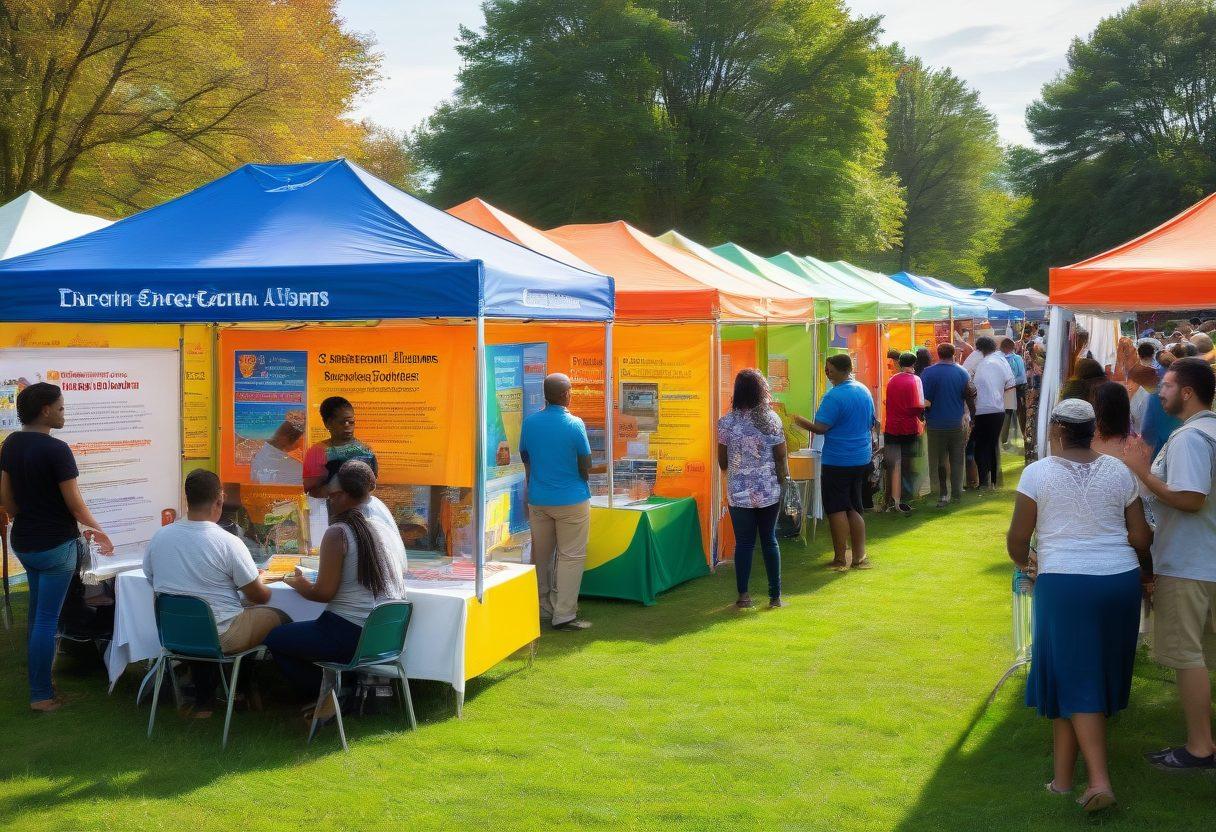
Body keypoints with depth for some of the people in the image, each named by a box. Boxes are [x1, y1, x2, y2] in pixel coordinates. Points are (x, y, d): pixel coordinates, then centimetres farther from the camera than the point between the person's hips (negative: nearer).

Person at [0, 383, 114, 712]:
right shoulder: (56, 449, -20)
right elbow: (74, 503, -16)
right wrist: (98, 530, -1)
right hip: (55, 545, -8)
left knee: (37, 612, 20)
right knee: (47, 618, -1)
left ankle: (37, 681, 29)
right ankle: (41, 695, 4)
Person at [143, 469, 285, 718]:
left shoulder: (159, 536, -4)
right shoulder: (229, 543, -18)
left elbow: (152, 580, 12)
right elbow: (259, 596, -8)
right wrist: (260, 581, 15)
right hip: (220, 638, -5)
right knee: (278, 618, 14)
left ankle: (203, 701, 30)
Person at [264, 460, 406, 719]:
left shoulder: (338, 533, -14)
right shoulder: (388, 529, 9)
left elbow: (324, 593, -13)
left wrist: (299, 584, 8)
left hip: (350, 635, -8)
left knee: (274, 639, 11)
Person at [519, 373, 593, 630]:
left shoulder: (530, 422, -2)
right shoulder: (574, 424, -14)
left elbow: (525, 458, 9)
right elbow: (586, 466, -8)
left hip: (537, 500, 5)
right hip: (571, 500, -5)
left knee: (541, 555, 16)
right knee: (570, 556, 2)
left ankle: (542, 609, 25)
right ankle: (564, 615, 0)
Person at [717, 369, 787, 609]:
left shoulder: (726, 423, -7)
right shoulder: (771, 420, -7)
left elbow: (722, 462, 0)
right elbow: (781, 456, -4)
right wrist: (784, 480, 9)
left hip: (739, 493, 0)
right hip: (769, 491, 1)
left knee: (744, 542, 8)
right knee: (770, 540, 11)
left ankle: (743, 595, 6)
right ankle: (775, 595, 15)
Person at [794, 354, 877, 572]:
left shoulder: (834, 396, -19)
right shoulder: (865, 391, 6)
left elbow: (820, 428, -22)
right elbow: (872, 423, 16)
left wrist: (797, 420, -8)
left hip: (837, 462, -7)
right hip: (862, 460, 7)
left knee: (837, 509, 2)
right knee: (855, 508, 15)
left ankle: (840, 560, 5)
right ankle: (859, 557, 16)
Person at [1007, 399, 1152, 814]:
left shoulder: (1037, 473, -7)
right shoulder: (1118, 471, 3)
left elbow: (1017, 538, -5)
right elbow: (1141, 537, 4)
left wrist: (1023, 561, 17)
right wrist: (1146, 570, 24)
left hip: (1063, 585, -4)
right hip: (1120, 581, 4)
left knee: (1075, 682, 3)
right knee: (1103, 674, 15)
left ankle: (1099, 780, -9)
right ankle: (1063, 776, 26)